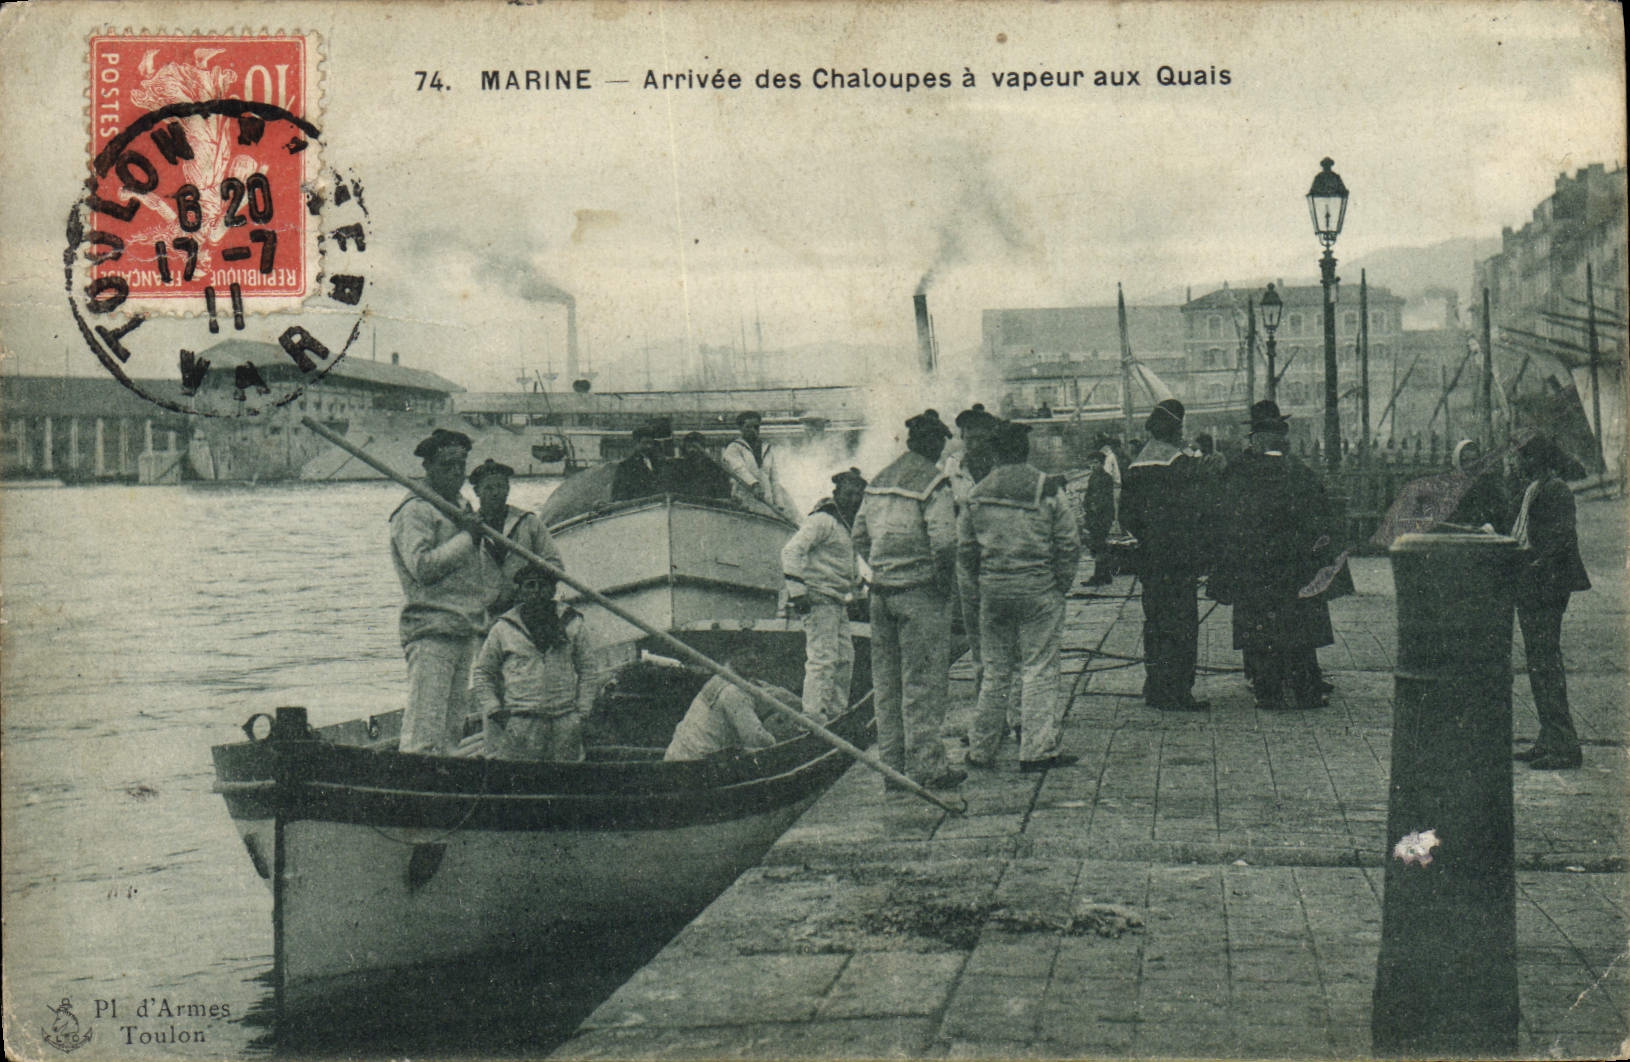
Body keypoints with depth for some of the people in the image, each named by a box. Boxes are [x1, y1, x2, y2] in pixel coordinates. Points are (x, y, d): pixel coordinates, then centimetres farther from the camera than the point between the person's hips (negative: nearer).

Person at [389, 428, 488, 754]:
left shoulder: (462, 508, 21)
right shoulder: (415, 512, -7)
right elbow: (422, 566, -20)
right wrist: (466, 537, -13)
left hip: (465, 630, 9)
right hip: (431, 632, -9)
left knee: (453, 726, 10)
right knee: (424, 730, -12)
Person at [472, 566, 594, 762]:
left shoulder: (572, 624, 12)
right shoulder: (502, 629, 8)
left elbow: (585, 671, 16)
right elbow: (483, 673, 14)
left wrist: (583, 710, 7)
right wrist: (492, 709, 3)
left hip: (565, 722, 2)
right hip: (519, 722, -1)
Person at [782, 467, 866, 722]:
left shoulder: (843, 526, 22)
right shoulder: (822, 520, -9)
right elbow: (792, 550, -19)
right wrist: (796, 587, -26)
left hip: (837, 604, 10)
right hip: (819, 599, -10)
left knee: (845, 658, 11)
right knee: (823, 658, -14)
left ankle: (836, 714, 18)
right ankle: (814, 717, -15)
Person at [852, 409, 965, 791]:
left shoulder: (879, 480, 13)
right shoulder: (933, 482, -11)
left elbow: (859, 535, 15)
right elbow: (943, 540, -21)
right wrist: (945, 577, -8)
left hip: (882, 589, 7)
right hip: (921, 591, -7)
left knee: (887, 683, 12)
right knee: (924, 683, -2)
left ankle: (891, 766, 18)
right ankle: (925, 767, 0)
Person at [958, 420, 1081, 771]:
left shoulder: (979, 494, 4)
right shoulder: (1048, 490, -6)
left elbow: (964, 548, 6)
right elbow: (1069, 542, -5)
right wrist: (1061, 584, 6)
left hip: (993, 593, 3)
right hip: (1038, 590, -3)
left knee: (995, 670, 12)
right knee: (1039, 670, 1)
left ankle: (981, 750, 16)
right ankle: (1037, 750, 0)